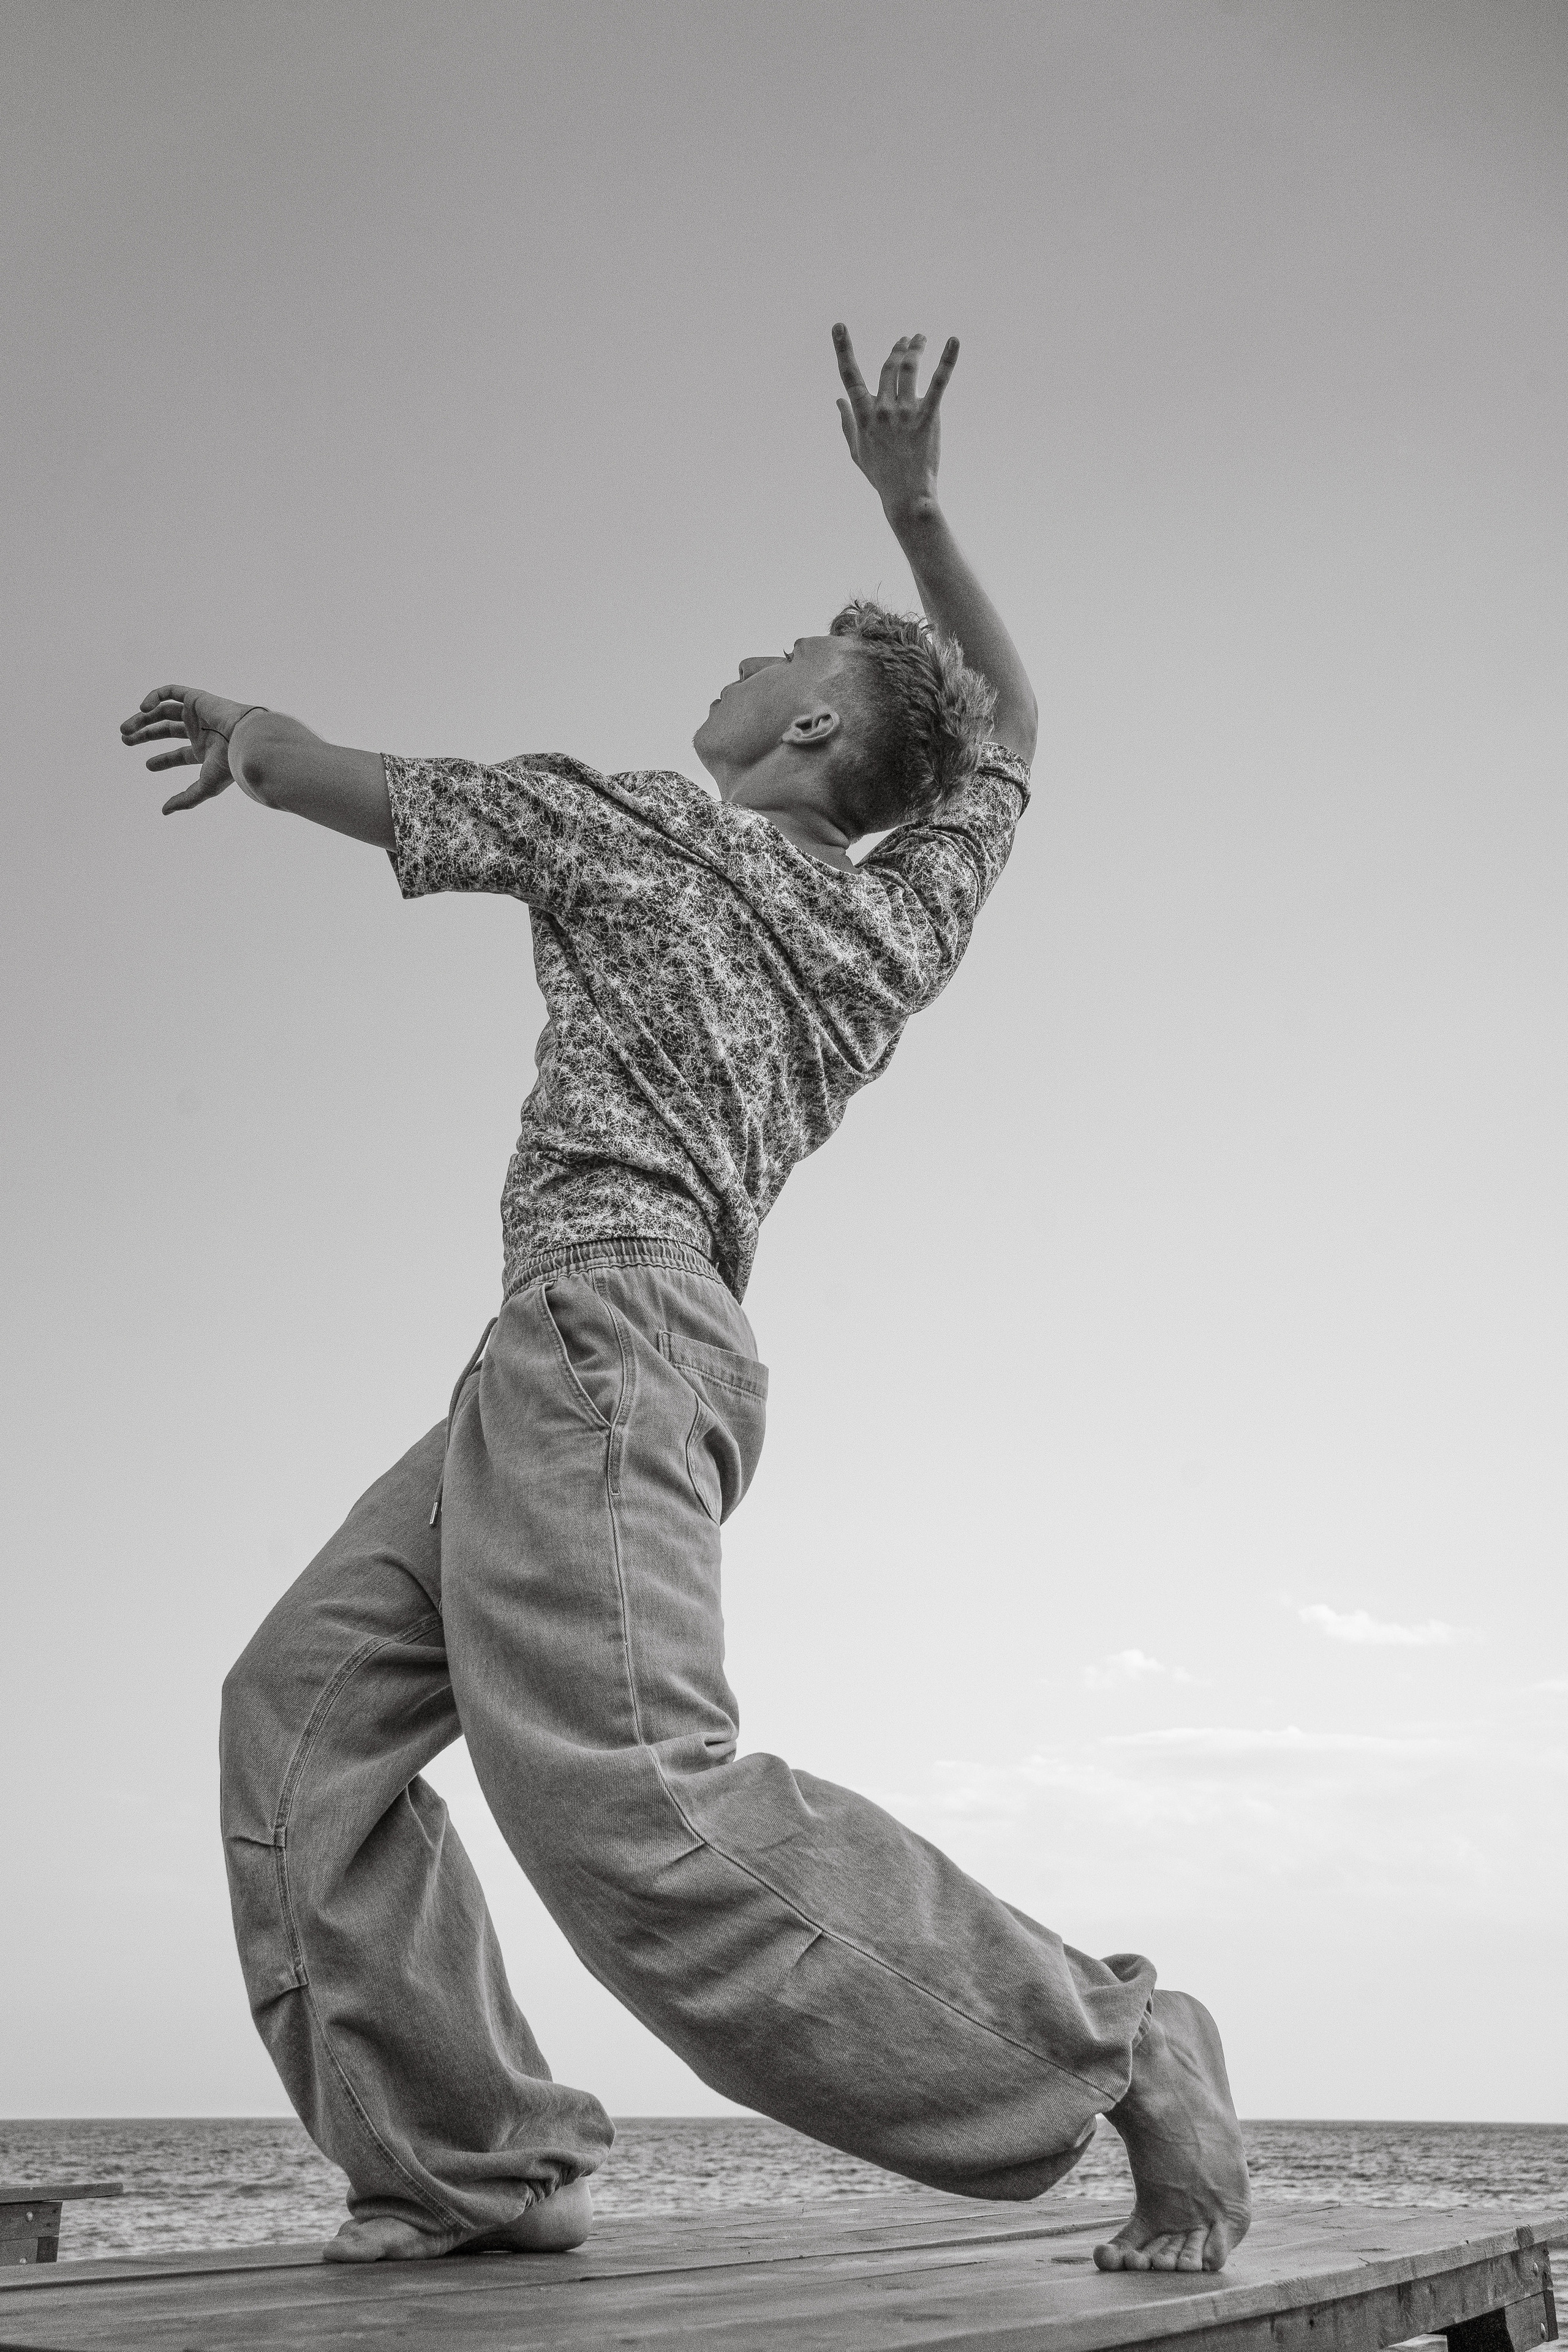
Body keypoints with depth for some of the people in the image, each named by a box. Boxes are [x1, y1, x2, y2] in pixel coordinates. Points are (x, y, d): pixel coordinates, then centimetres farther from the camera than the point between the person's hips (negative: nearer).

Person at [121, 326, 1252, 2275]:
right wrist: (917, 509, 34)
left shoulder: (624, 822, 5)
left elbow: (320, 777, 15)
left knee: (637, 1810, -21)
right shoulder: (906, 916, 19)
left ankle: (1117, 2046, -12)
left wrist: (233, 725, 35)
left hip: (597, 1310, -9)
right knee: (303, 1704, 10)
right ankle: (465, 2162, 8)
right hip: (634, 1350, 9)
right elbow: (1009, 724, 37)